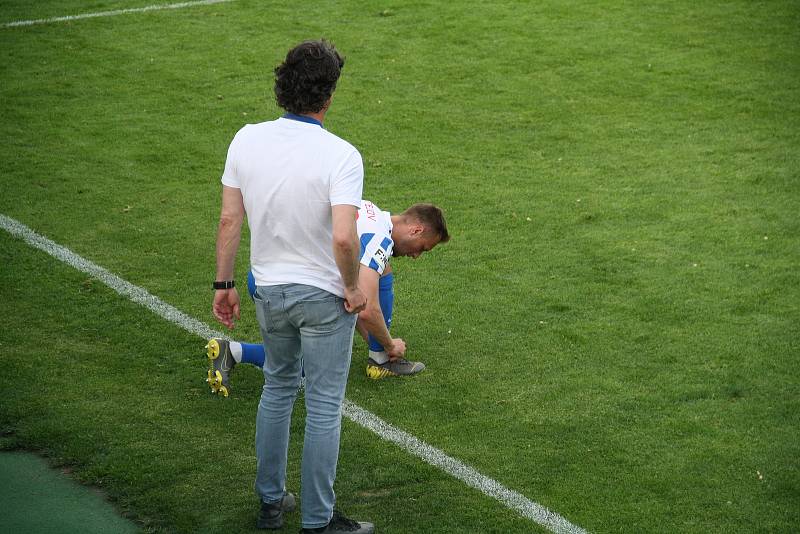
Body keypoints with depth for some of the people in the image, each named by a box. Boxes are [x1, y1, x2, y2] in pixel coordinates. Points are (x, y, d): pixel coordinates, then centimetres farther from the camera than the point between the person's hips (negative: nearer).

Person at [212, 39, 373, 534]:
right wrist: (353, 289, -11)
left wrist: (224, 283, 9)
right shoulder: (340, 155, -22)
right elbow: (344, 239, -29)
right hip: (323, 296, -5)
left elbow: (229, 220, -2)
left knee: (278, 388, 24)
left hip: (269, 290, 5)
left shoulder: (246, 140, -7)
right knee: (324, 407, 7)